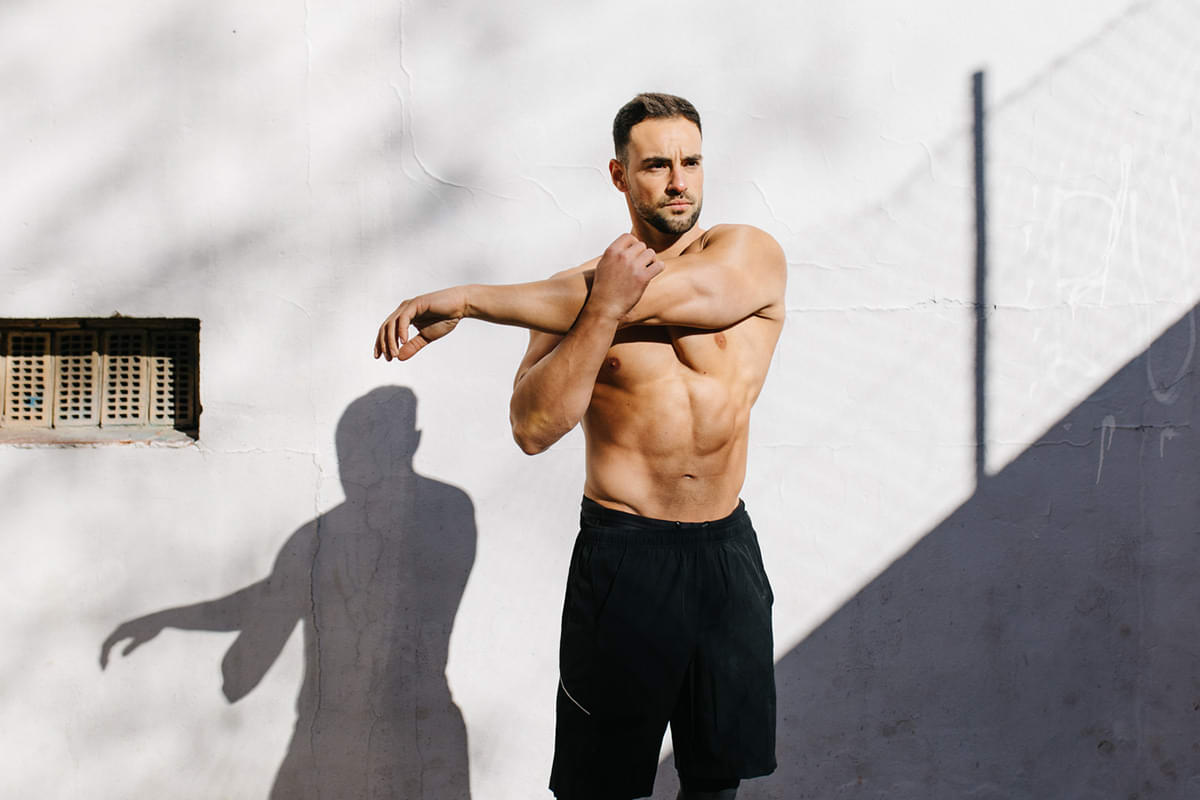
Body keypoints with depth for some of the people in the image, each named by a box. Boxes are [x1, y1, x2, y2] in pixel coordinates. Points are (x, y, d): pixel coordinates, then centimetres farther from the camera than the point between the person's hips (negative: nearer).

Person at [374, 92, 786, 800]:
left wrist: (464, 301, -19)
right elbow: (533, 429, -11)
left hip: (728, 553, 1)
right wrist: (604, 307, -24)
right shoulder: (581, 290, 0)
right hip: (624, 553, -1)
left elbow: (665, 297, -20)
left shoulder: (751, 256, -3)